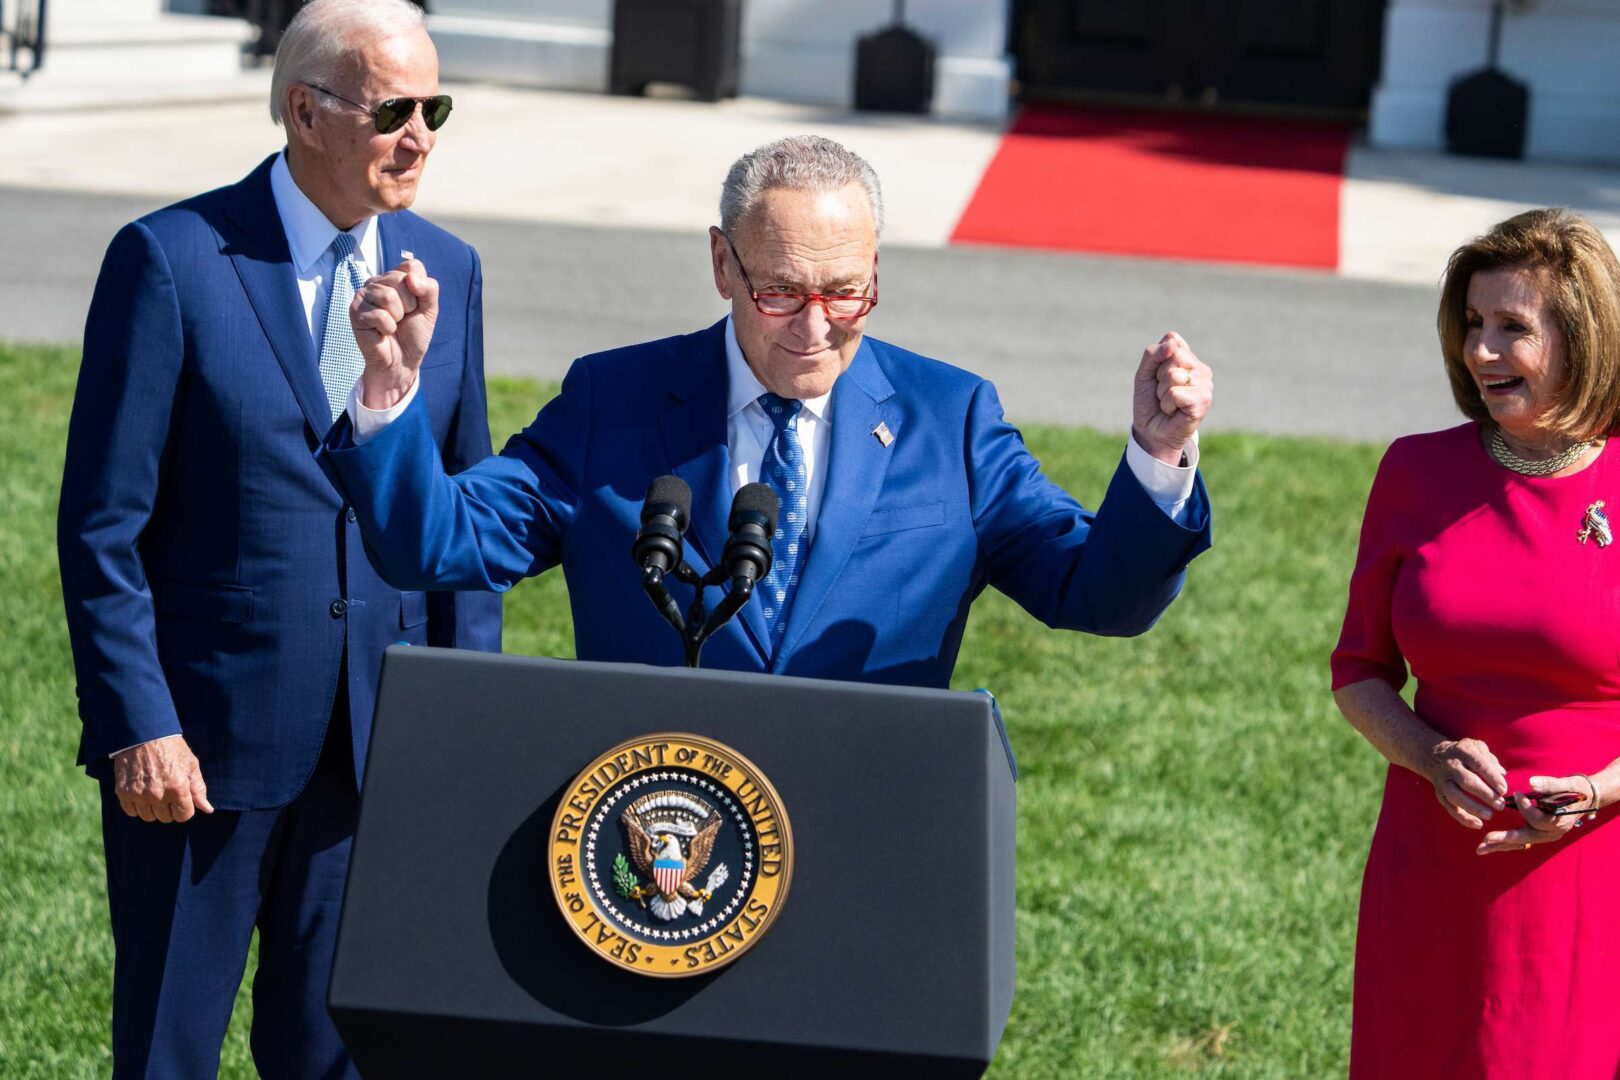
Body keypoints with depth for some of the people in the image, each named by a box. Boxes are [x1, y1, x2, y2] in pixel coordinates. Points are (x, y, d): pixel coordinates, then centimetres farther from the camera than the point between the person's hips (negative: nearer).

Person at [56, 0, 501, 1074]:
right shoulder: (171, 259, -10)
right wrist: (138, 726, -14)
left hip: (379, 741, 4)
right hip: (202, 735, -4)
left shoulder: (450, 271, 6)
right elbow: (102, 524, -9)